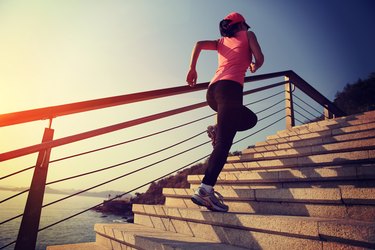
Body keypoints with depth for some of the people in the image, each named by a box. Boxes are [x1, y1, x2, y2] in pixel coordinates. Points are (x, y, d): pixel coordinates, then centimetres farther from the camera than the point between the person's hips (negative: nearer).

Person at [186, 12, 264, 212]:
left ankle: (218, 130, 5)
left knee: (250, 119, 28)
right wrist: (254, 67, 32)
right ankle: (205, 190, -27)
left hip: (212, 90, 7)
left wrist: (192, 69, 15)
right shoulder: (248, 35, 21)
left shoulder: (221, 41, 30)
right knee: (224, 143, -17)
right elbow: (260, 59, 11)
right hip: (230, 87, -6)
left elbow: (199, 44, 15)